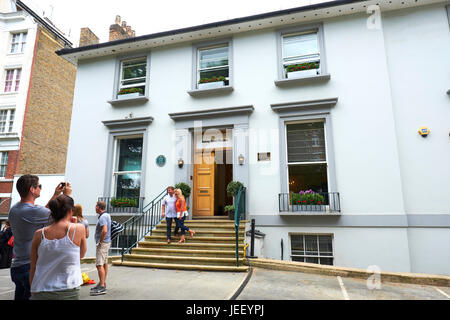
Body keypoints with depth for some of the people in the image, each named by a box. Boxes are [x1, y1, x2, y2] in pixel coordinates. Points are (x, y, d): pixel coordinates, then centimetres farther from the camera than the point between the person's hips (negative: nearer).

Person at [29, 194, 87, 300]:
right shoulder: (79, 229, -9)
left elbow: (32, 268, 5)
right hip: (68, 292, -2)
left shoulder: (39, 234, -1)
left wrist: (33, 292, 18)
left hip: (40, 293, 3)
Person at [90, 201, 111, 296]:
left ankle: (102, 287, -10)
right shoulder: (107, 215, 13)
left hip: (103, 243, -11)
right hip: (107, 242, 11)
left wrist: (100, 242, -20)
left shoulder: (103, 217, -18)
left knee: (99, 264, -10)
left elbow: (104, 230, -31)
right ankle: (103, 283, 26)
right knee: (104, 263, 16)